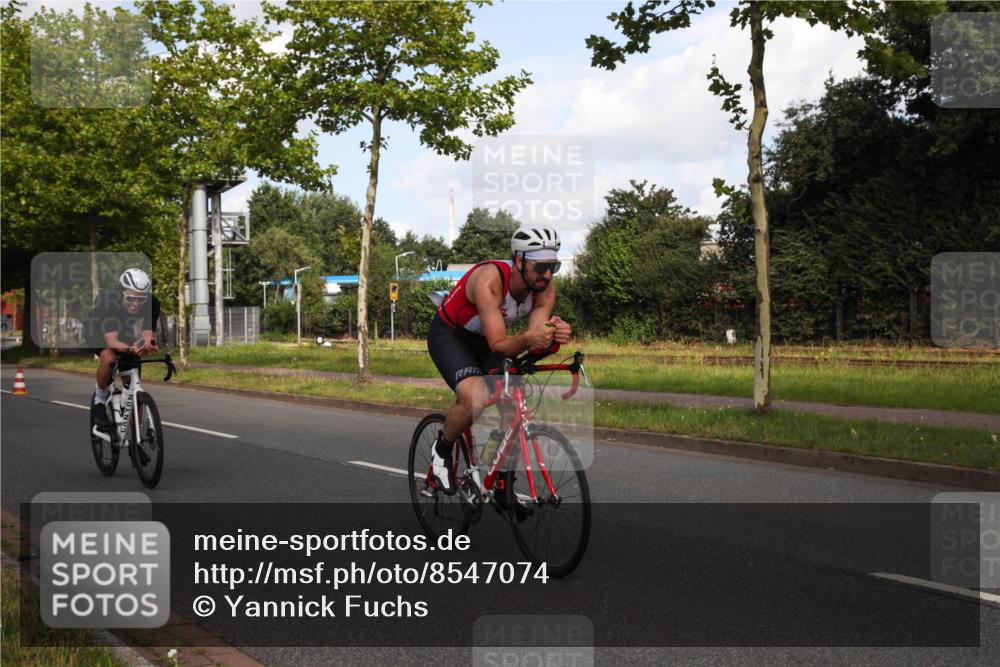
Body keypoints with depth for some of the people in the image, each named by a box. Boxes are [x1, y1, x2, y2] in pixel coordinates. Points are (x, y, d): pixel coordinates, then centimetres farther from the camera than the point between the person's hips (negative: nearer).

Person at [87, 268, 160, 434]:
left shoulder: (152, 304, -30)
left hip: (127, 333, 3)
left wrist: (148, 343, -58)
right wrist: (130, 349, -65)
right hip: (99, 331, -3)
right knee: (109, 357, -34)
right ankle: (99, 401, -11)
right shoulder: (107, 300, -40)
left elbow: (148, 333, -34)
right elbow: (111, 340, -46)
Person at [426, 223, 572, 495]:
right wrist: (528, 339, -58)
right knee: (475, 400, -30)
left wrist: (553, 337, -47)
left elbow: (535, 345, -24)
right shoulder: (490, 280, -36)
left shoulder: (545, 290, -19)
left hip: (483, 341, 6)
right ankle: (442, 449, -1)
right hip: (449, 335, -6)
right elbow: (498, 345, -37)